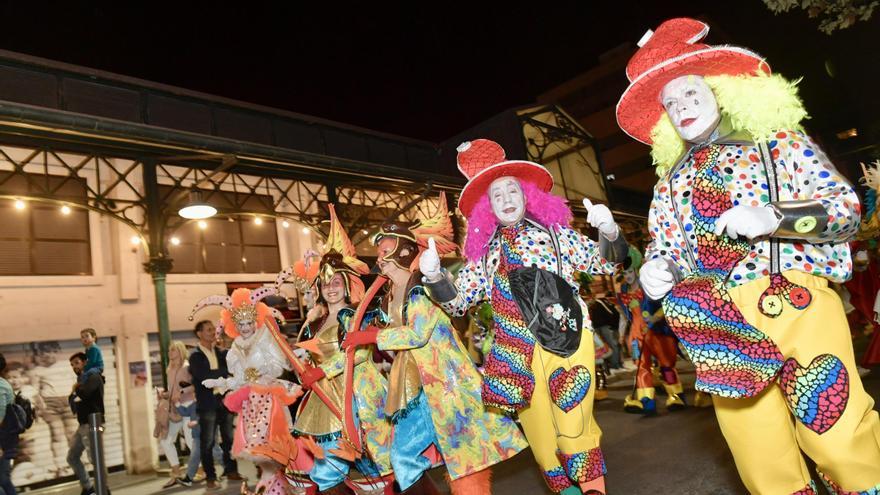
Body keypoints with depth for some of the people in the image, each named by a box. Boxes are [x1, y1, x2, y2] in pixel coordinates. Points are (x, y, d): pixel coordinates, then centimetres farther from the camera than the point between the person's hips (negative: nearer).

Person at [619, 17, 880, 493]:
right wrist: (656, 271, -9)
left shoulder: (778, 143, 7)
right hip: (716, 323, 3)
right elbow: (665, 250, 15)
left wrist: (773, 218, -17)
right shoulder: (672, 181, 16)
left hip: (797, 304, -2)